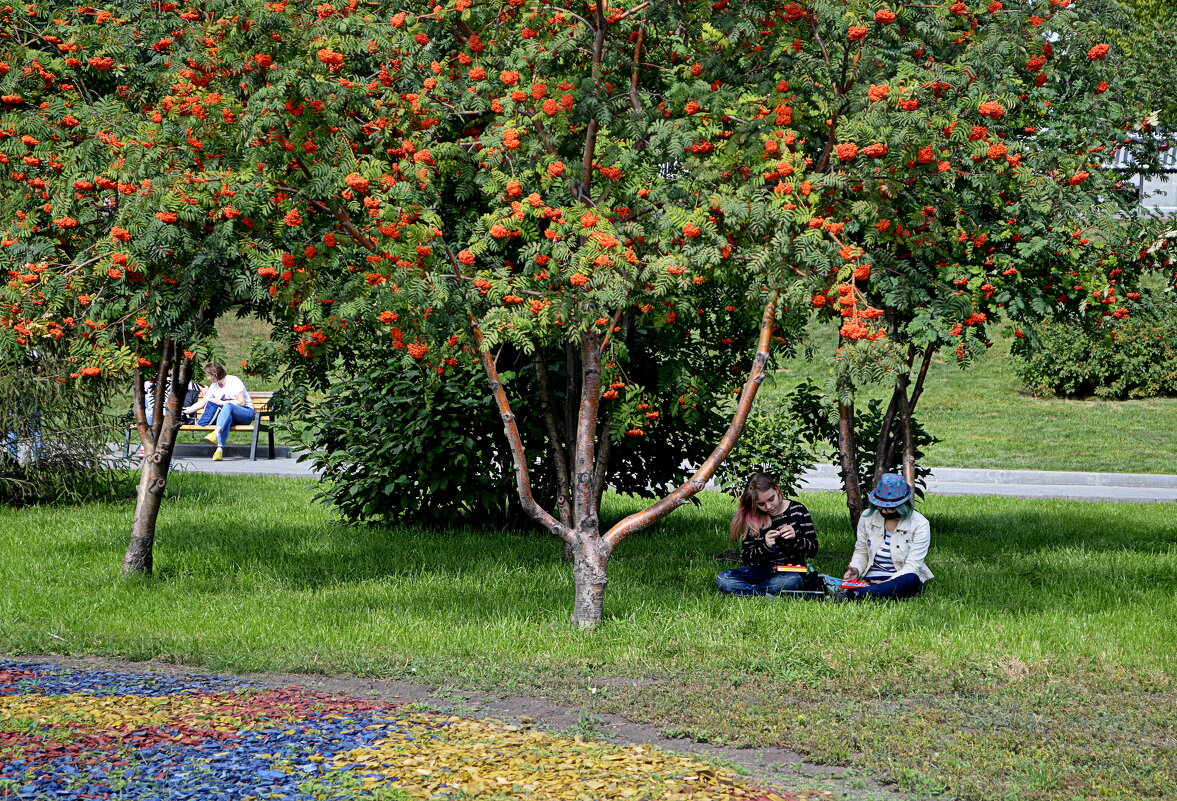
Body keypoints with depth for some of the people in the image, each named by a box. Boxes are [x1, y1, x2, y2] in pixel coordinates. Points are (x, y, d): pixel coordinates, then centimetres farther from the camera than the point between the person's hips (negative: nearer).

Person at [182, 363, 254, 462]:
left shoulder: (234, 381, -7)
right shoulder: (214, 387, 14)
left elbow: (241, 402, -13)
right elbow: (202, 403, 17)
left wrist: (222, 403, -12)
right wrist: (185, 411, 11)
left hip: (246, 414, -4)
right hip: (228, 414, 4)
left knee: (228, 406, -37)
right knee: (226, 417, -35)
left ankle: (216, 433, -60)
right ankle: (220, 449, -54)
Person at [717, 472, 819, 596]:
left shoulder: (797, 511, -1)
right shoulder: (751, 519, 1)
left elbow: (813, 549, 0)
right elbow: (746, 558, -1)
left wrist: (795, 538, -20)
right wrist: (765, 546, -20)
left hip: (791, 572, -2)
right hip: (762, 571, 2)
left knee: (792, 581, -41)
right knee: (722, 579, -23)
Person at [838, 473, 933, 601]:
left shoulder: (920, 525, -6)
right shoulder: (867, 517, 6)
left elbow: (912, 566, -12)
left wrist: (889, 582, -27)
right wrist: (855, 569, -7)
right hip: (871, 579, 2)